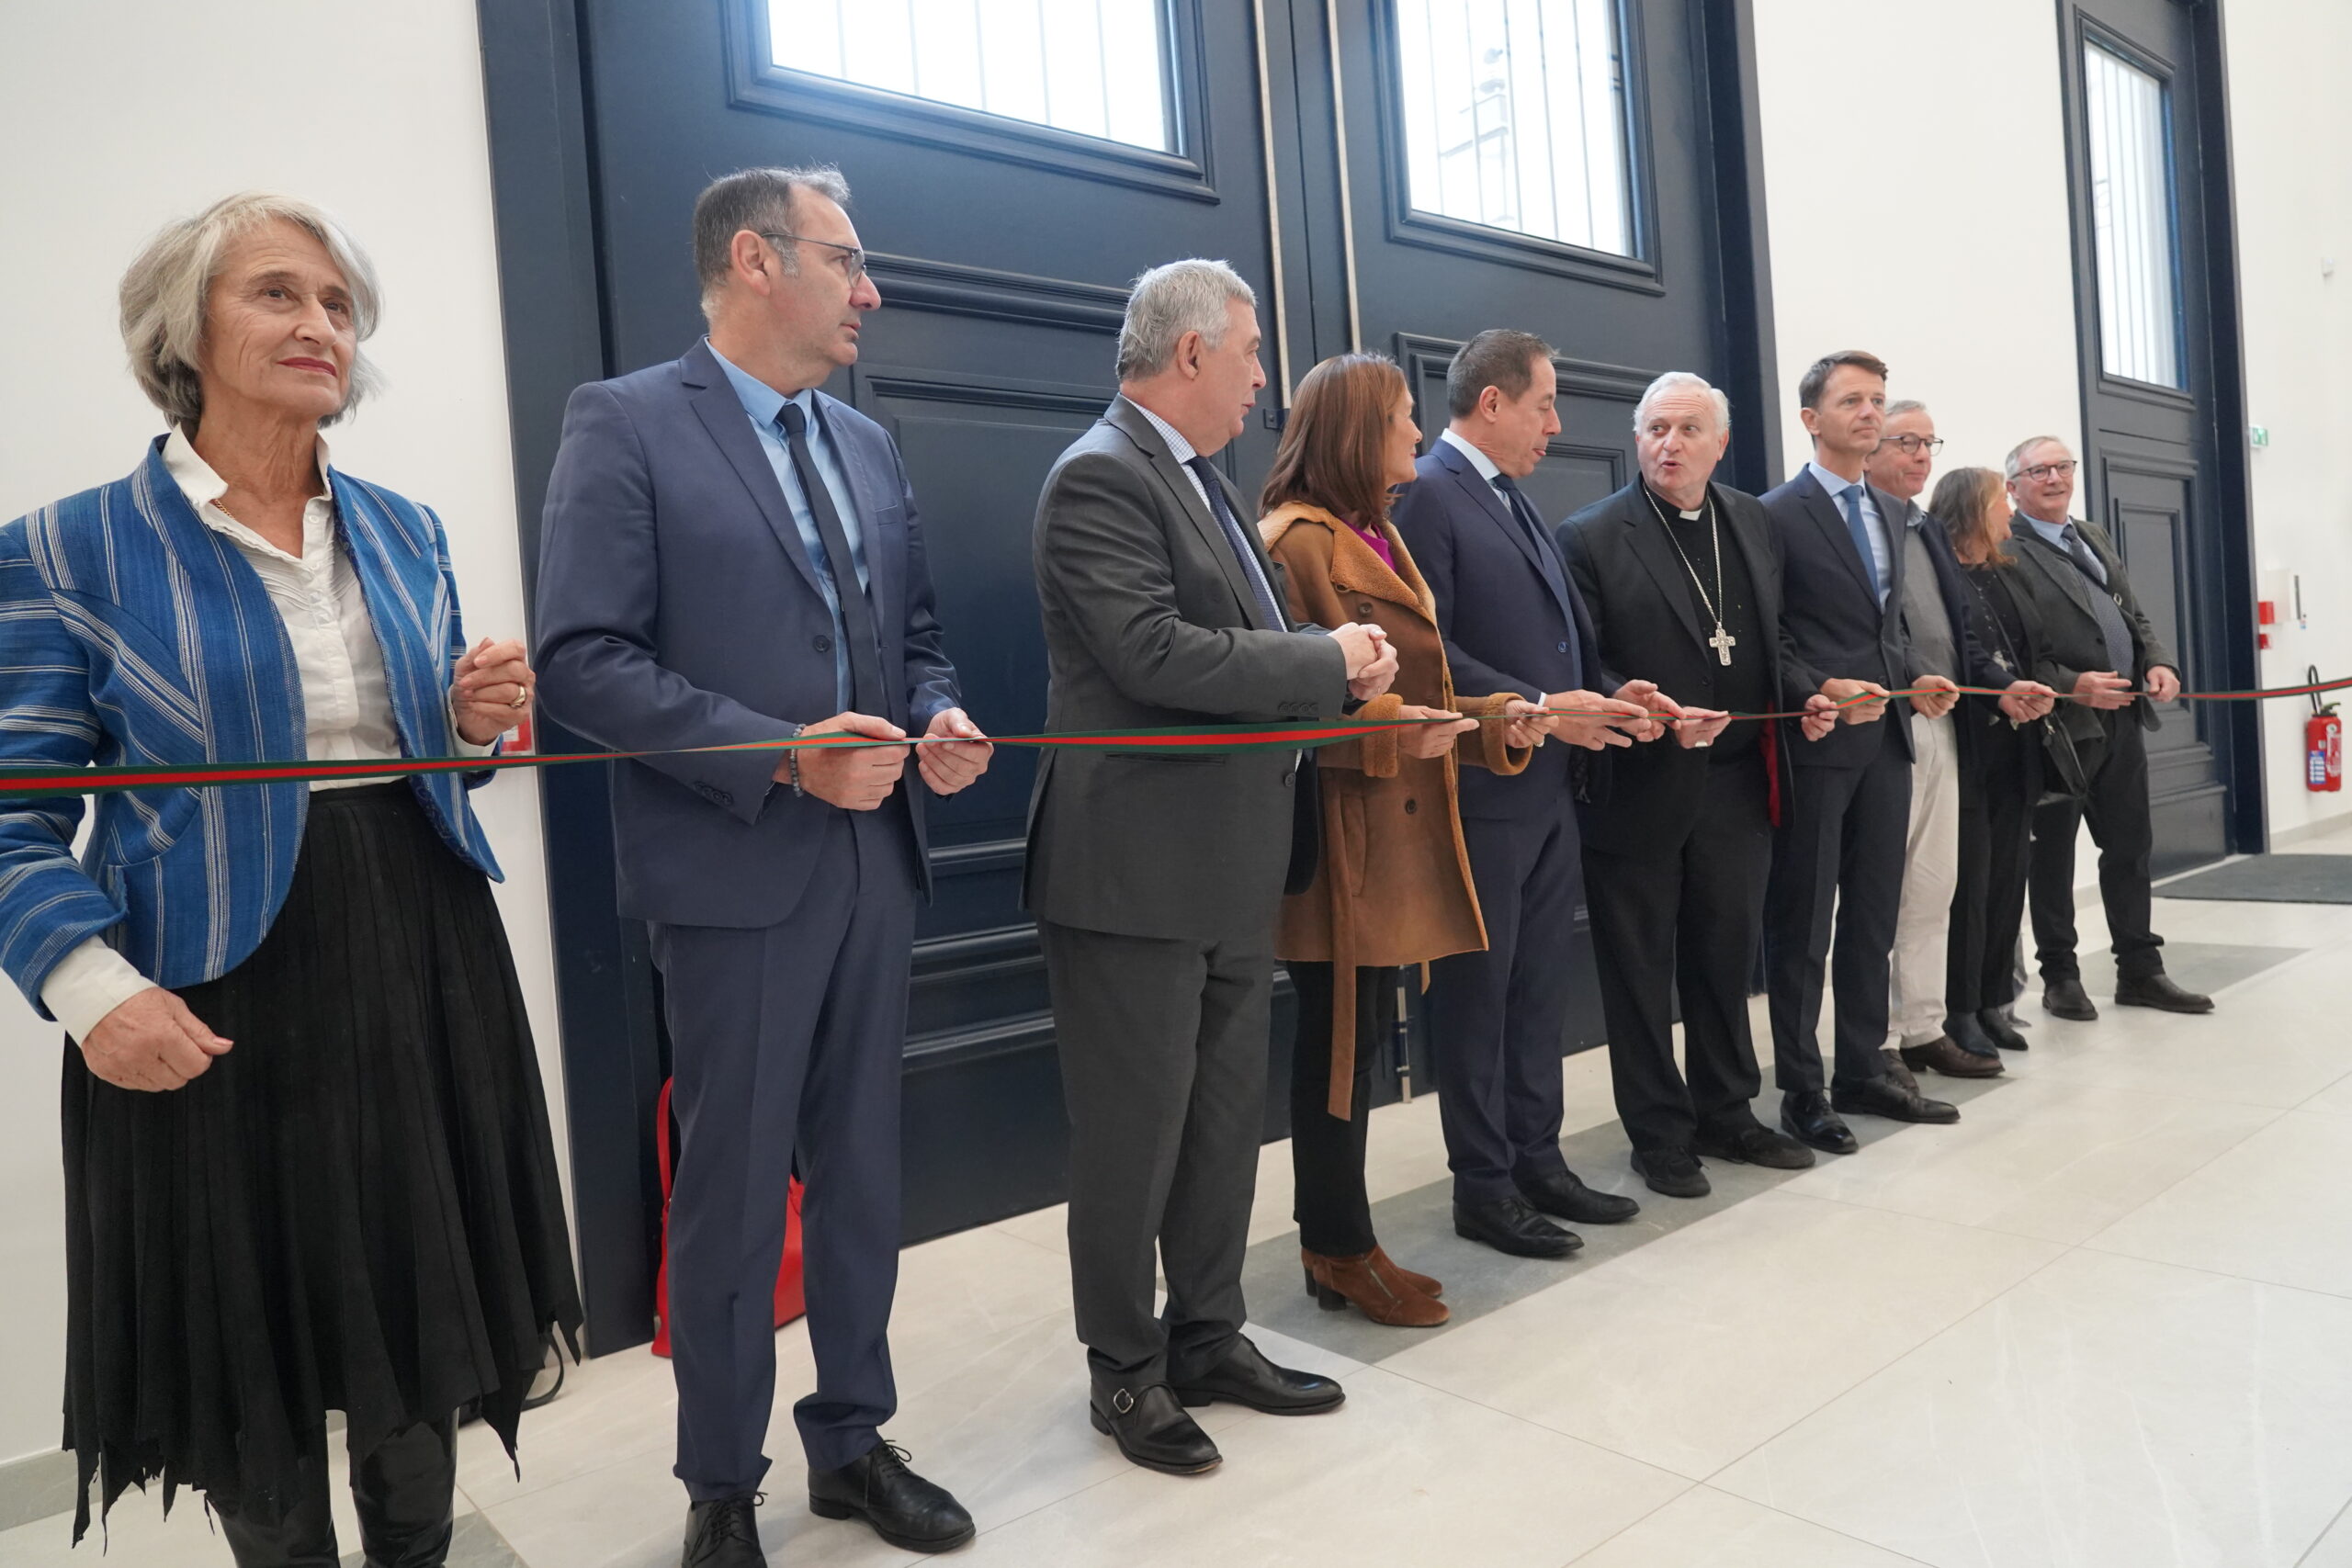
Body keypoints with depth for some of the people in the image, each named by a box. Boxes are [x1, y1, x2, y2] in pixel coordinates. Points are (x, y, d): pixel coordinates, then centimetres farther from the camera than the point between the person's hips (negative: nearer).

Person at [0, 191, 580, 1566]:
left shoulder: (405, 534, 9)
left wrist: (479, 728, -4)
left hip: (425, 971, 4)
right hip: (216, 999, -4)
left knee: (423, 1327, 16)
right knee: (252, 1348, 12)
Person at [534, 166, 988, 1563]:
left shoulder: (868, 445, 14)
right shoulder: (625, 423, -5)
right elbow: (584, 659, -13)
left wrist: (939, 720, -2)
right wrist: (781, 756, -19)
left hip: (875, 861, 6)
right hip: (734, 871, -6)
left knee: (863, 1172, 15)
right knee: (733, 1194, 6)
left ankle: (854, 1440, 33)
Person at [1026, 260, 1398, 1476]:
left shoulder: (1196, 476, 17)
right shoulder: (1101, 476, -13)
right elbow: (1154, 652, -24)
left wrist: (1341, 675, 0)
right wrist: (1329, 662, -14)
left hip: (1231, 864, 10)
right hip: (1138, 869, -9)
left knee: (1227, 1117, 17)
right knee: (1134, 1133, 4)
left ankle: (1208, 1337, 32)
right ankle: (1125, 1372, 22)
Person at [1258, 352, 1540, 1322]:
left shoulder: (1376, 539, 21)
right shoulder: (1300, 541, -10)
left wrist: (1492, 721, 8)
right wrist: (1392, 729, -24)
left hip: (1396, 829, 10)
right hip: (1339, 831, -10)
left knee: (1359, 1035, 12)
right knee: (1339, 1036, -1)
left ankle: (1336, 1242, 23)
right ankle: (1341, 1251, 14)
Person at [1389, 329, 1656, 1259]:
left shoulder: (1515, 502, 18)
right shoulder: (1424, 495, -11)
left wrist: (1607, 695, 3)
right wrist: (1540, 709, -20)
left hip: (1548, 785, 9)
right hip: (1481, 789, -9)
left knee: (1541, 984, 14)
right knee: (1477, 989, 2)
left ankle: (1537, 1161, 27)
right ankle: (1483, 1188, 15)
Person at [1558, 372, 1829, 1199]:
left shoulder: (1754, 524, 11)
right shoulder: (1590, 536, -7)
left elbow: (1773, 635, 19)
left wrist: (1802, 695, 2)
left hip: (1736, 782, 5)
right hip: (1638, 788, -5)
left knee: (1727, 954, 16)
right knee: (1642, 970, 6)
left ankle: (1726, 1114, 32)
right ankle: (1660, 1135, 21)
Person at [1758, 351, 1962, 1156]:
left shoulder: (1891, 511, 16)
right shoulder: (1778, 514, -8)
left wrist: (1915, 681, 4)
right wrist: (1821, 693, -23)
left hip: (1885, 737, 8)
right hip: (1816, 742, -7)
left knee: (1874, 916, 13)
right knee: (1803, 925, 1)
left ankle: (1863, 1072, 25)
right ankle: (1801, 1090, 11)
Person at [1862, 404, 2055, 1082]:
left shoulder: (1931, 532, 19)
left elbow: (1960, 632, 20)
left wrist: (2004, 684, 5)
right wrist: (1907, 688, -24)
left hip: (1941, 726, 9)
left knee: (1932, 888, 13)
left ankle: (1924, 1029, 23)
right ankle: (1877, 1043, 8)